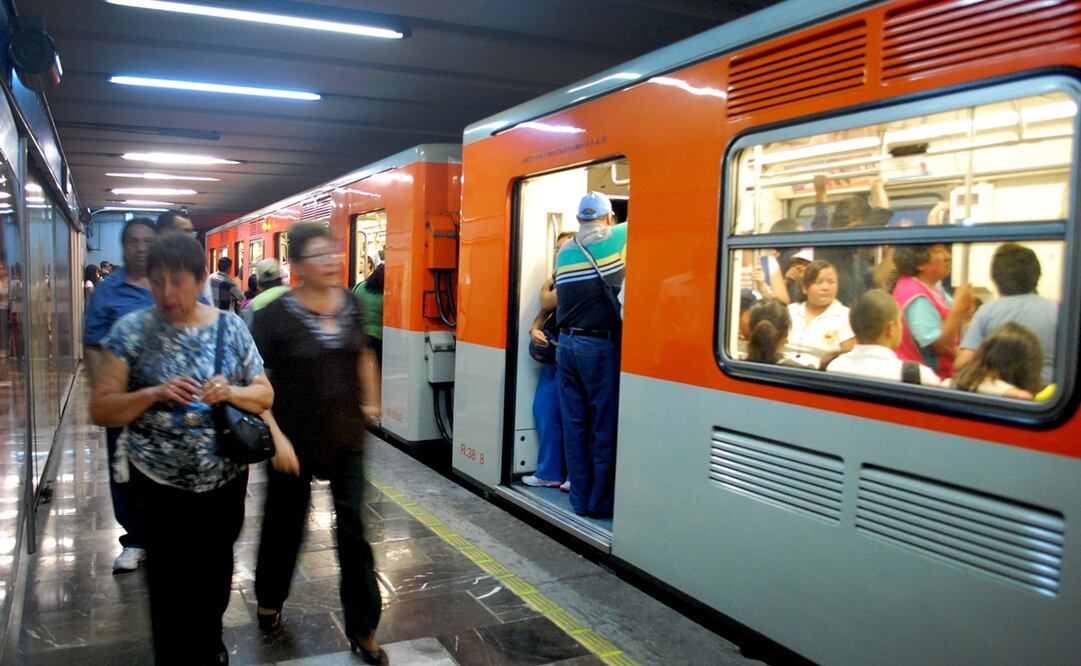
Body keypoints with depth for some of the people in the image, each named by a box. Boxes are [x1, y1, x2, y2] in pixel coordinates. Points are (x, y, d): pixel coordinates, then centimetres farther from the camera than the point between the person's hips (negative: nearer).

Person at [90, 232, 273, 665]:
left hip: (226, 478, 3)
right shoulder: (132, 330, -7)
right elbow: (100, 410, -8)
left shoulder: (230, 327, -2)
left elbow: (265, 395, 2)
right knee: (173, 582, 7)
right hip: (161, 482, -2)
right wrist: (153, 393, -24)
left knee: (215, 572, 19)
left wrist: (232, 392, -19)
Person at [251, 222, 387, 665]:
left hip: (346, 435, 3)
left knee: (353, 527, 3)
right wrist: (275, 435, -20)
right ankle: (269, 600, 45)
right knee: (285, 523, 16)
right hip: (295, 440, -3)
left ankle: (362, 628, 18)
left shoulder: (349, 303, 0)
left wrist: (370, 402, 16)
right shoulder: (276, 313, -14)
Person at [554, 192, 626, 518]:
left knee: (574, 423, 9)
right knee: (605, 424, 3)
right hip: (599, 344, -6)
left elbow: (557, 297, 15)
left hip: (566, 342, 6)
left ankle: (580, 498, 16)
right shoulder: (612, 238, -5)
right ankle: (601, 501, 9)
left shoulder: (564, 251, 12)